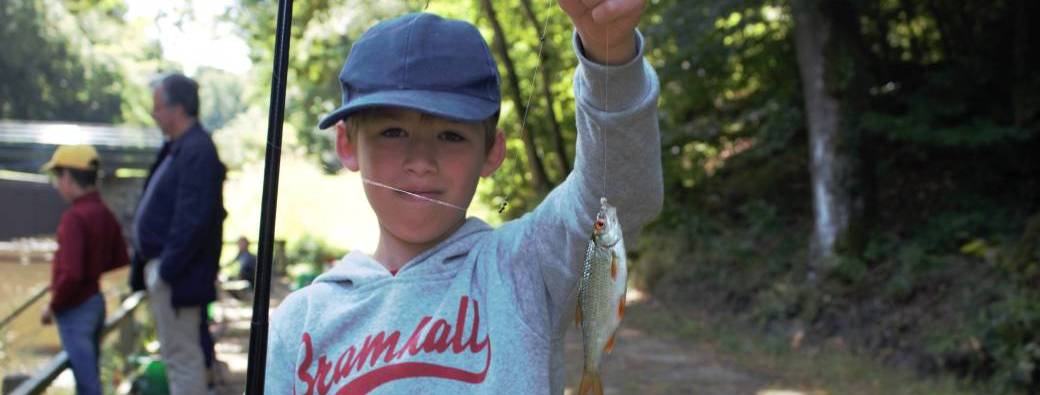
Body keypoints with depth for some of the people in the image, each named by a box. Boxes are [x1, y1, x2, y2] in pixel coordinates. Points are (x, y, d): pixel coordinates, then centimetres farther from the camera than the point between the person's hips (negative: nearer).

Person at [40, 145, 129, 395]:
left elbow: (70, 274, -25)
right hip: (97, 301, 8)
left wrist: (53, 307, -13)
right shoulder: (105, 214, 4)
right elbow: (120, 261, 12)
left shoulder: (74, 217, -21)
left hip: (76, 308, -8)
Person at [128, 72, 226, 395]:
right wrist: (152, 266, 14)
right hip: (164, 267, 10)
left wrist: (166, 268, -21)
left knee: (182, 356, -3)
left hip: (178, 274, -10)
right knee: (176, 354, 18)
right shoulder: (178, 148, 13)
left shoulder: (197, 151, -19)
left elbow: (193, 220, -24)